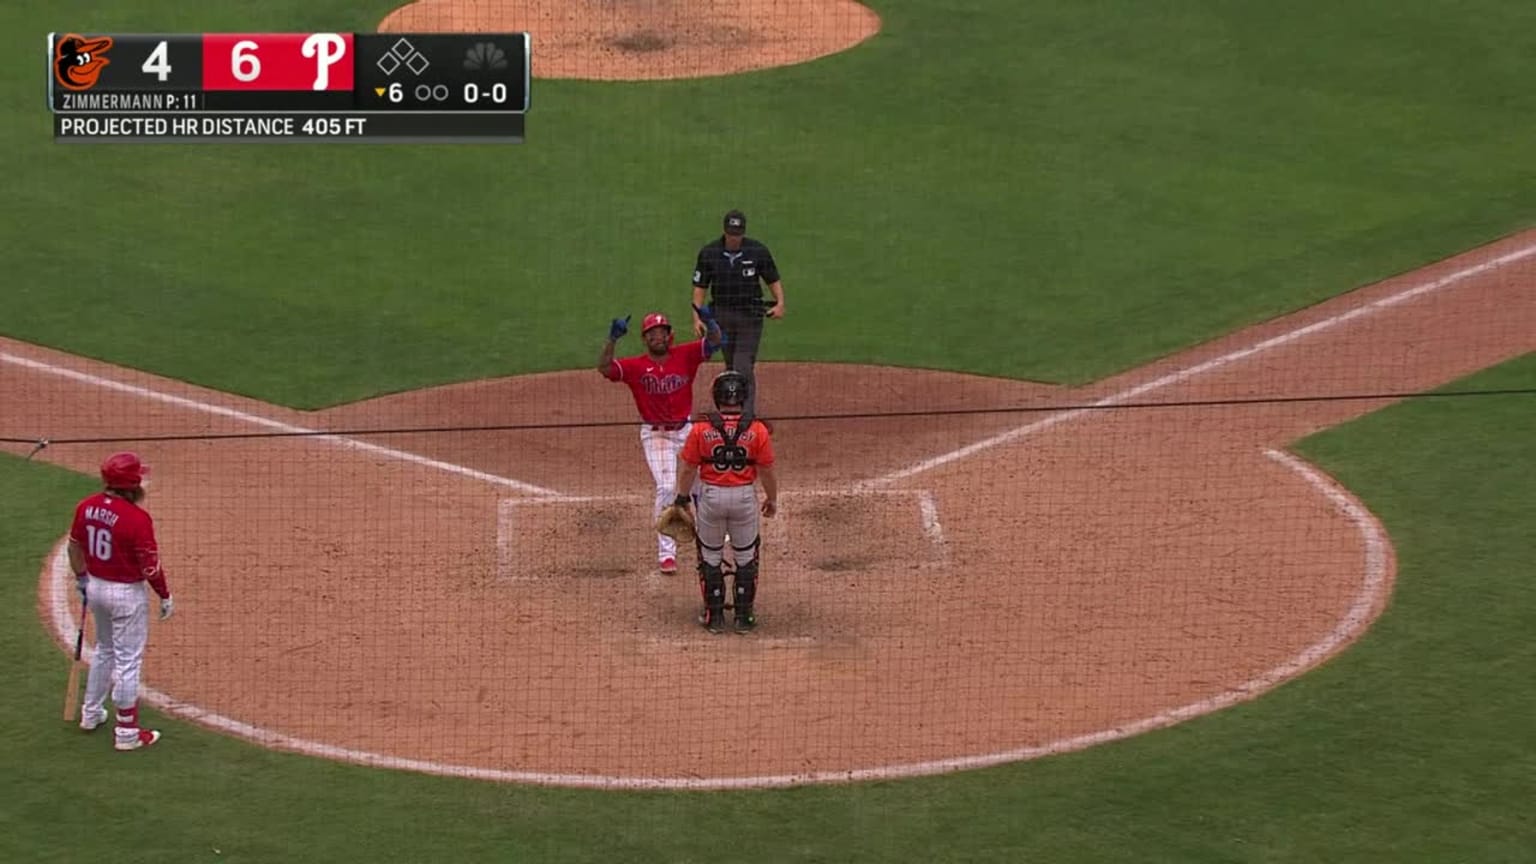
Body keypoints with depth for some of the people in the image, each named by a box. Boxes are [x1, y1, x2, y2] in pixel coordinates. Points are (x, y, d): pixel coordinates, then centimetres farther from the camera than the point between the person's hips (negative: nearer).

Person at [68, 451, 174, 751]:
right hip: (127, 593, -7)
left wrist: (81, 578, 24)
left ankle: (91, 713, 40)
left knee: (105, 651, 28)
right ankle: (127, 732, 9)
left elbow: (75, 546, 8)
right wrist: (165, 596, -4)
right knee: (128, 662, 3)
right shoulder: (136, 518, -25)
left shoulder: (87, 507, -5)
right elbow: (151, 566, -19)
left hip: (96, 587, 7)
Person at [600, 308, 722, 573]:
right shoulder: (636, 366, -10)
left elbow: (714, 341, -15)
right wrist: (613, 339, -37)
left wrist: (709, 322, -37)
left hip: (686, 430, 3)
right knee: (666, 489, -13)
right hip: (655, 434, -3)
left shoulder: (684, 355, -6)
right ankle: (666, 553, -9)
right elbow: (604, 367, -22)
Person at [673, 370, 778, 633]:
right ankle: (744, 615, 18)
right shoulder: (757, 430, -9)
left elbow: (688, 467, -2)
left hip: (711, 496, 0)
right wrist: (772, 499, 12)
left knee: (710, 557, 15)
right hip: (745, 497, 0)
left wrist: (682, 498, 11)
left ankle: (714, 616, 18)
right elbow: (767, 470, -4)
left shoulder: (701, 429, -9)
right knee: (746, 557, 15)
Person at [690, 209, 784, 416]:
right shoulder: (709, 253, -2)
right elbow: (700, 286, 3)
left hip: (750, 315, -3)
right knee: (731, 366, 11)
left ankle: (747, 414, -14)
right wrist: (697, 317, -6)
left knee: (744, 366, -12)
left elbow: (773, 280, 3)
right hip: (721, 314, 3)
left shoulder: (758, 251, -6)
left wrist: (780, 303, -15)